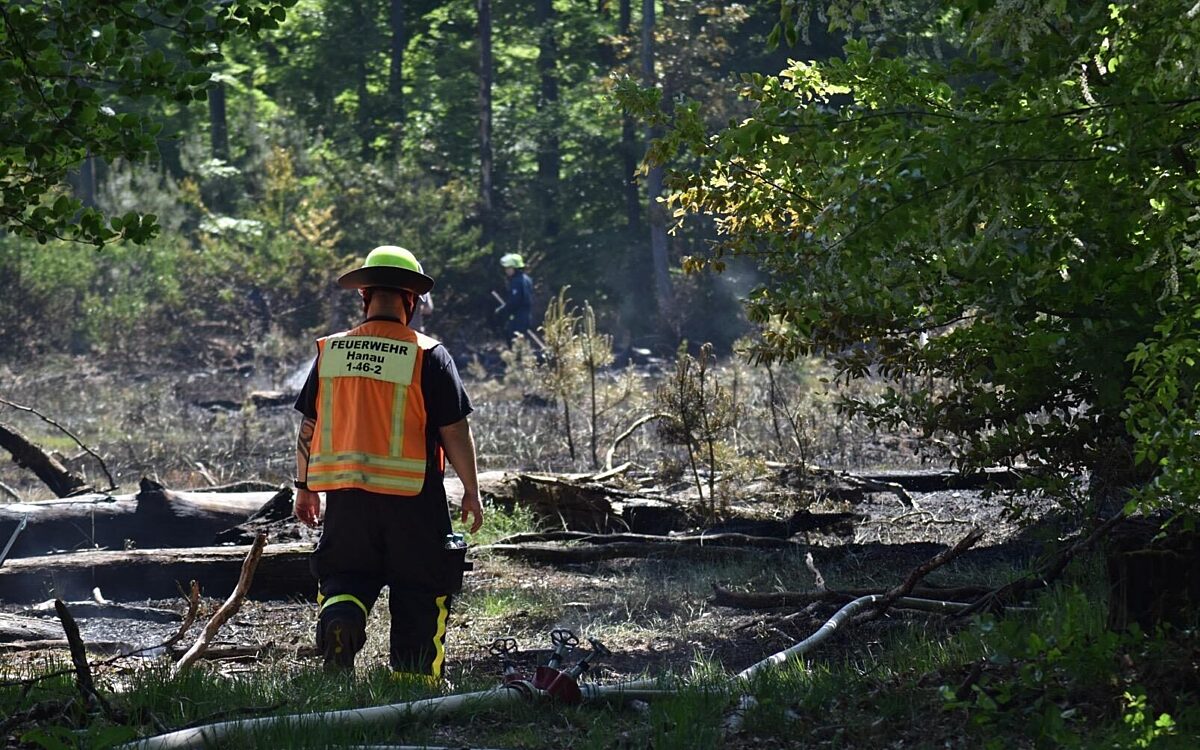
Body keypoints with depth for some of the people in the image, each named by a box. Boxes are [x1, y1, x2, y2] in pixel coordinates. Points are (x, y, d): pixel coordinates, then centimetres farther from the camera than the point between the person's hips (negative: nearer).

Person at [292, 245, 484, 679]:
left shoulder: (329, 352, 2)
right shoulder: (428, 357, -8)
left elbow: (308, 427, 8)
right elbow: (455, 432, -7)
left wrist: (304, 488, 21)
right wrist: (471, 492, 5)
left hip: (346, 494, 3)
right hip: (411, 497, -3)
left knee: (346, 574, 17)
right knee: (418, 592, 11)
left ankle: (339, 612, -14)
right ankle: (413, 681, 15)